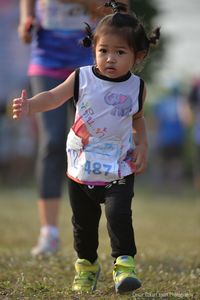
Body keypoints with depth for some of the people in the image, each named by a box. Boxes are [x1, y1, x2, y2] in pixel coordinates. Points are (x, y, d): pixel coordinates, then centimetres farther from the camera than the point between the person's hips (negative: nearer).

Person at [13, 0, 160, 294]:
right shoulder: (82, 78, -11)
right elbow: (54, 97, -13)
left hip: (119, 170, -1)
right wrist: (29, 106, -32)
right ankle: (86, 265, 36)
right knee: (83, 222, 15)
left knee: (119, 215, -19)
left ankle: (125, 263, -7)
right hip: (82, 168, 1)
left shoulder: (137, 87, -5)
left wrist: (142, 146, 0)